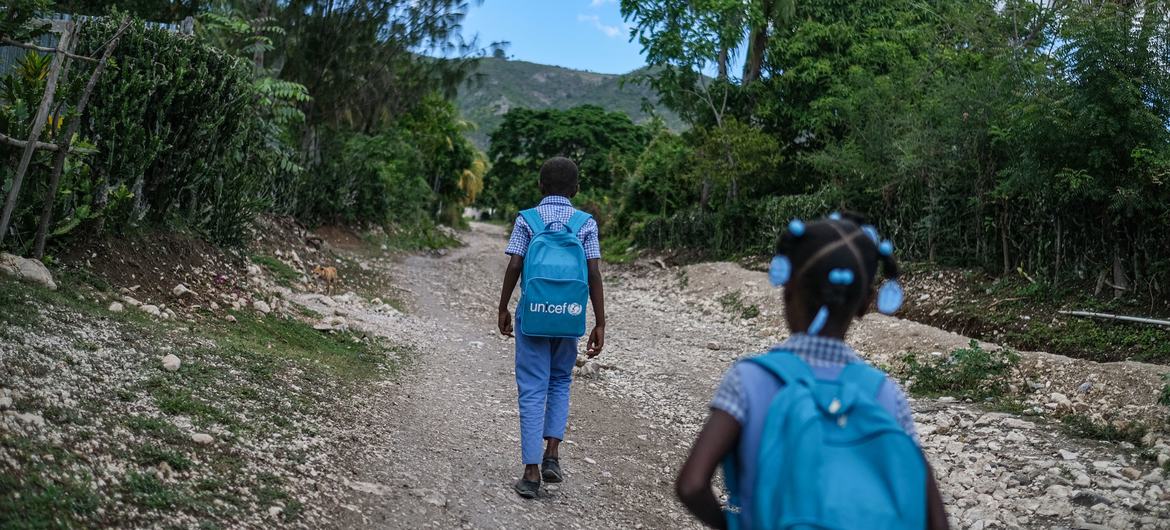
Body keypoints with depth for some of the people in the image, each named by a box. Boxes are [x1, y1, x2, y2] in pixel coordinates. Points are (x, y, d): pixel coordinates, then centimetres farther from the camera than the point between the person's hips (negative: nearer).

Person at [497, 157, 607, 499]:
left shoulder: (526, 220, 0)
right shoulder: (586, 223, 1)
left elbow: (513, 268, -6)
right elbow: (594, 275, -5)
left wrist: (503, 309, 6)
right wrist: (600, 324, -2)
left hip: (532, 314, -1)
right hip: (569, 316, 1)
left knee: (532, 391, 4)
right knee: (560, 383, 21)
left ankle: (531, 473, 3)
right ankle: (552, 455, 10)